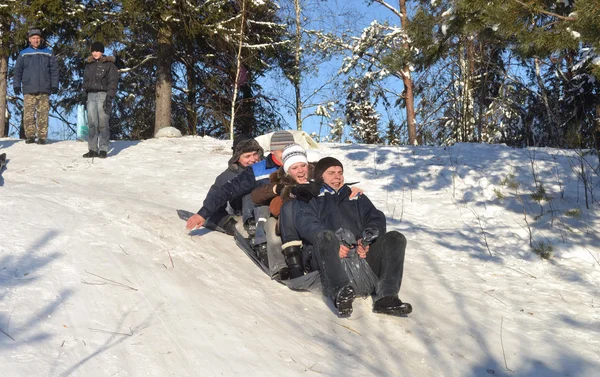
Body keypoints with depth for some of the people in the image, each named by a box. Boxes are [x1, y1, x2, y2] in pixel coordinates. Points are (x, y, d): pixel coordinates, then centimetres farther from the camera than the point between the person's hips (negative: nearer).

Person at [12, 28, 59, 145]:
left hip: (44, 90, 0)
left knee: (43, 115, -3)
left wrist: (54, 85, 0)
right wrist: (16, 85, 1)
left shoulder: (48, 53, 11)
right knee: (28, 114, -4)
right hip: (29, 89, 0)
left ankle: (42, 136, 0)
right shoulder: (24, 54, 11)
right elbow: (17, 70, 10)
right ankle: (30, 136, 1)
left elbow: (54, 70, 8)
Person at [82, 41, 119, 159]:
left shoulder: (109, 64, 0)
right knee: (92, 123, 1)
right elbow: (85, 80, 22)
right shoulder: (89, 65, 18)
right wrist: (84, 95, 12)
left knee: (103, 123, -8)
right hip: (91, 95, 5)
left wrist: (109, 98, -15)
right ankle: (93, 149, 4)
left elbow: (113, 82, -6)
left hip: (103, 95, -5)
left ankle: (103, 150, -4)